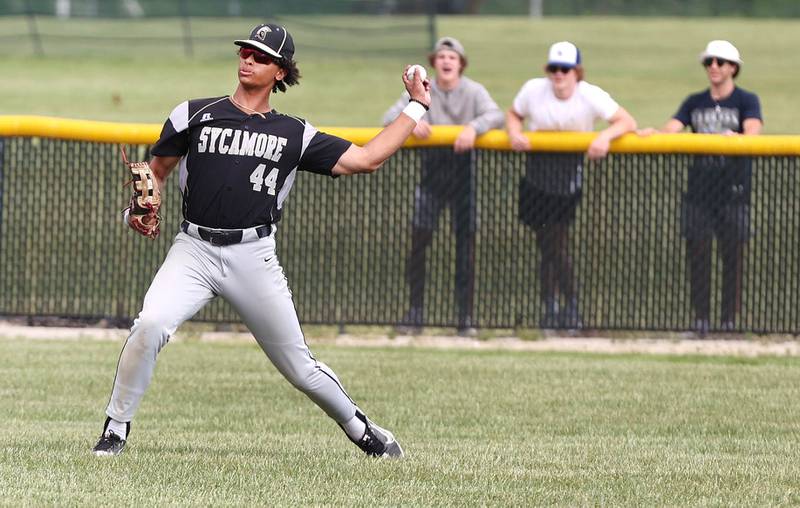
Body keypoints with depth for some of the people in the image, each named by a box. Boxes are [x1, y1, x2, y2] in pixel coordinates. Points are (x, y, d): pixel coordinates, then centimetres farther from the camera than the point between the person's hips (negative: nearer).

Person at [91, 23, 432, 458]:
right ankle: (116, 428, -12)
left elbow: (365, 159, 11)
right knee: (150, 324, -26)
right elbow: (156, 171, 16)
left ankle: (360, 430, 28)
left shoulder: (294, 134, 11)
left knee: (299, 367, 4)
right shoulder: (194, 115, 9)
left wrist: (417, 107, 12)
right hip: (194, 249, 0)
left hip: (254, 257, 0)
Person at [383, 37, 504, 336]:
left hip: (463, 169, -1)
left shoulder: (473, 92, 0)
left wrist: (474, 127, -35)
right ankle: (414, 314, 4)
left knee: (466, 243, -2)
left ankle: (466, 316, 4)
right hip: (430, 170, 1)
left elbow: (496, 115, -15)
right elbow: (389, 117, -2)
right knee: (418, 240, -4)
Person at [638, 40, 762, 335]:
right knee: (697, 256, 1)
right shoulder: (694, 103, 15)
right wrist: (651, 133, -19)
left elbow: (753, 131, -14)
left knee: (732, 256, -3)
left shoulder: (746, 101, 4)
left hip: (734, 191, -3)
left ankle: (729, 319, 2)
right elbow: (670, 130, 3)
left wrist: (736, 138, -36)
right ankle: (701, 319, 6)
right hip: (698, 189, 3)